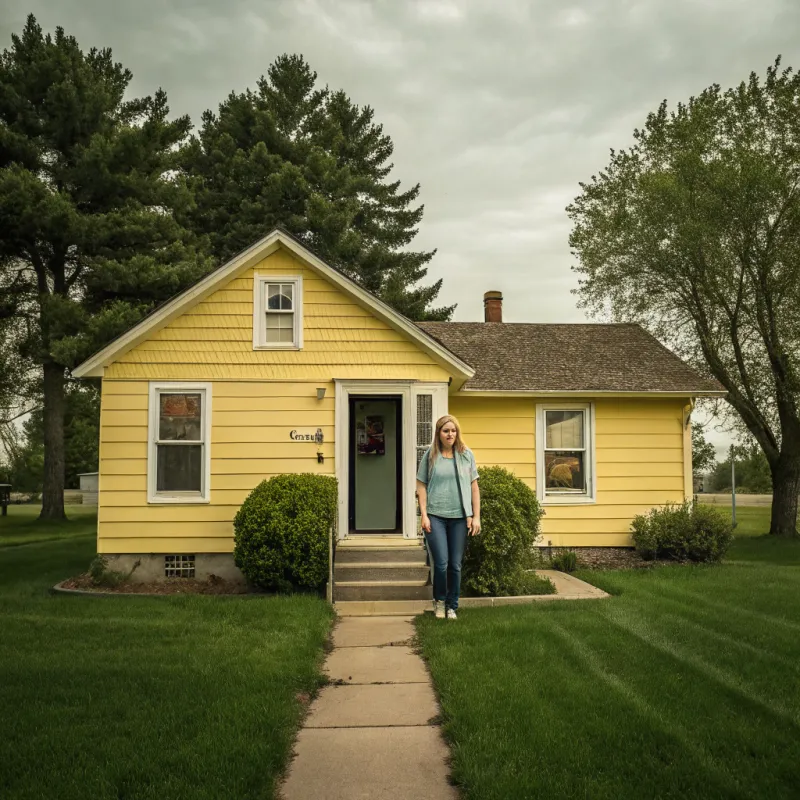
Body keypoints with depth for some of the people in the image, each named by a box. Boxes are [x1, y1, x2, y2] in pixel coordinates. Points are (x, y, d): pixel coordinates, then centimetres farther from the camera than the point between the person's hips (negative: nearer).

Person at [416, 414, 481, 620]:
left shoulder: (466, 454, 4)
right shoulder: (430, 455, 1)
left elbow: (474, 487, 7)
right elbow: (421, 486, 3)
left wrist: (476, 517, 2)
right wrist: (424, 515, -4)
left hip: (460, 517, 1)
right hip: (435, 516, -1)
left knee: (455, 565, 6)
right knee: (441, 563, -6)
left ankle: (452, 606, 22)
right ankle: (439, 600, 19)